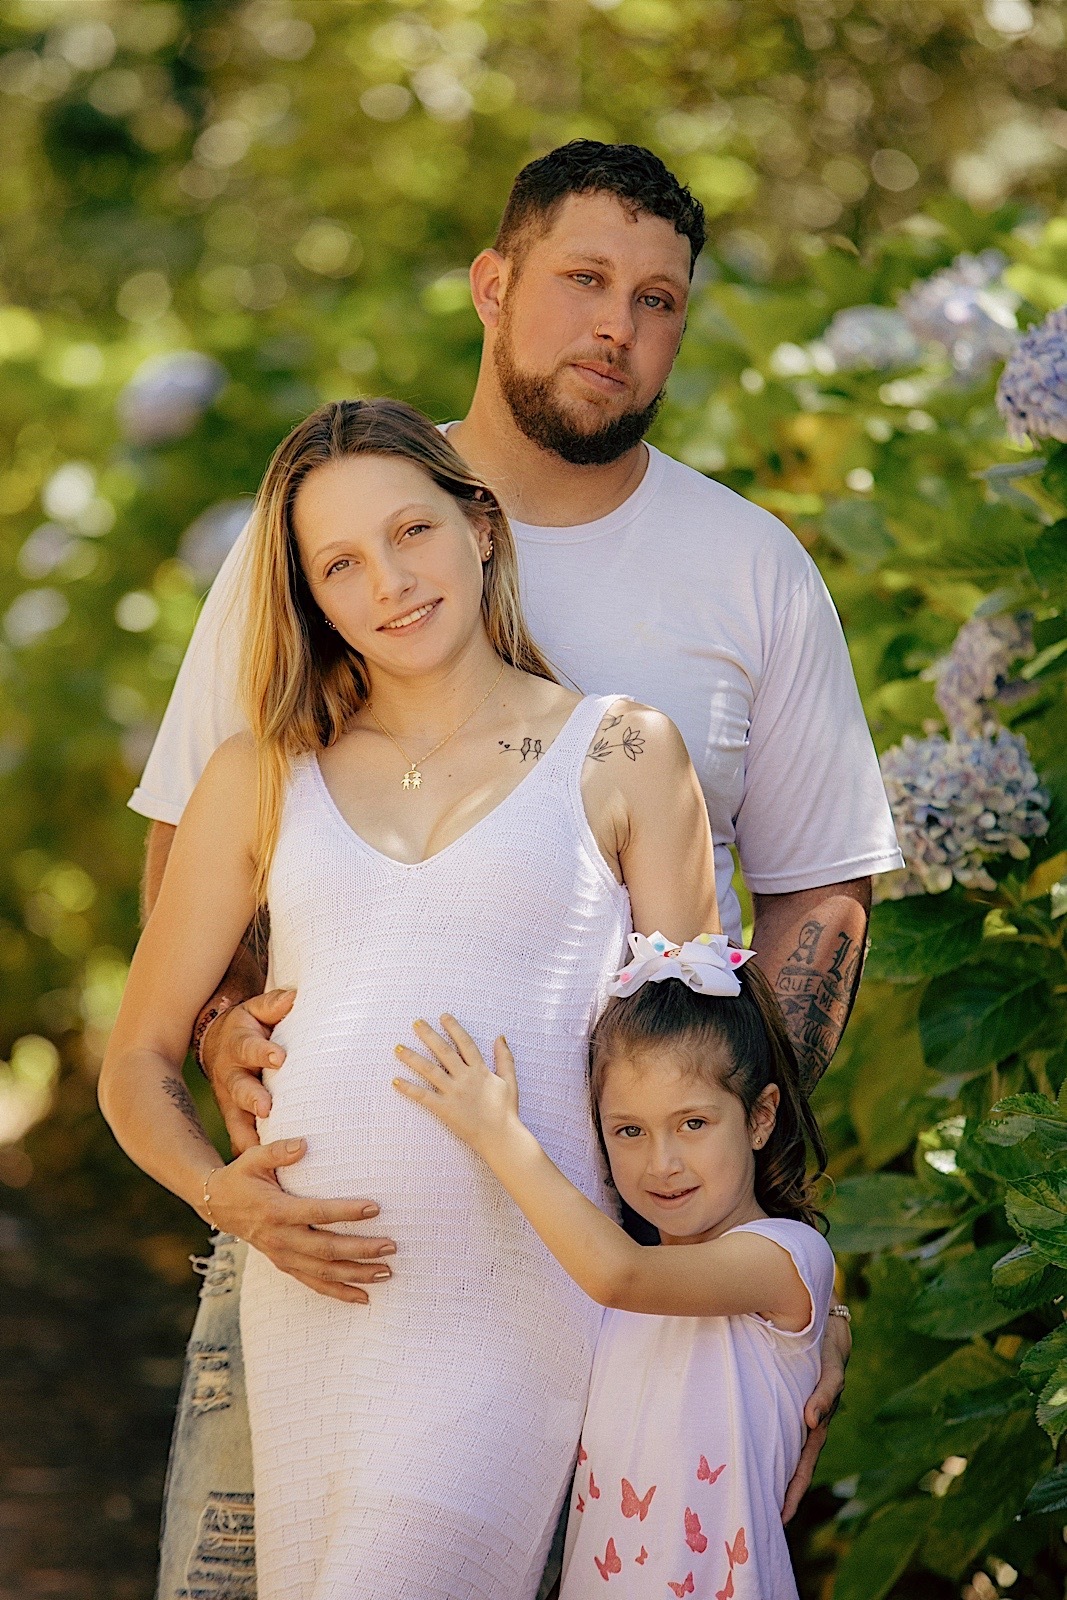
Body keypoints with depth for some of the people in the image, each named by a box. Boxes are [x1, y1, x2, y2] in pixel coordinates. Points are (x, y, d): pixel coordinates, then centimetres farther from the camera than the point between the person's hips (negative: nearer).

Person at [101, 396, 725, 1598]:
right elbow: (137, 1064, 18)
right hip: (313, 1298, 4)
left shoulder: (621, 755, 9)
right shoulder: (262, 778, 14)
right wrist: (222, 1194, -3)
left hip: (520, 1302, -4)